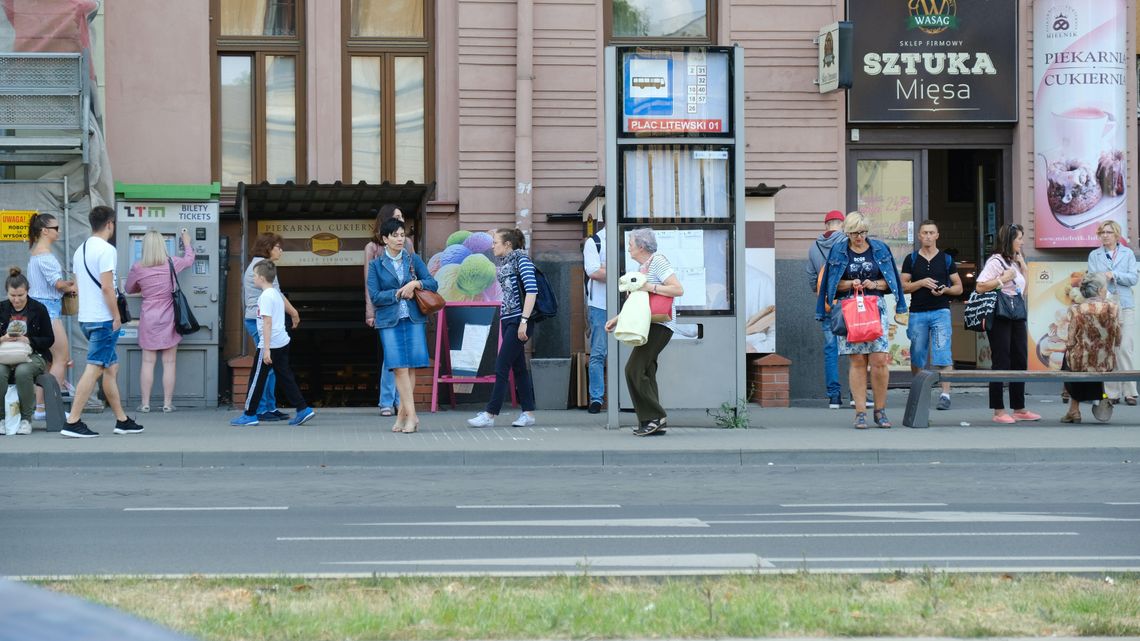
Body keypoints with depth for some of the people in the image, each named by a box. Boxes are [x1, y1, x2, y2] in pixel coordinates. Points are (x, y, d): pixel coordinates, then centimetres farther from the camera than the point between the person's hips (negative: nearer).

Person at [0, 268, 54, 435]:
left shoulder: (39, 308, 2)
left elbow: (49, 339, 1)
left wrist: (29, 340, -15)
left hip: (34, 355, -2)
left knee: (22, 371, -37)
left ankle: (26, 419, -20)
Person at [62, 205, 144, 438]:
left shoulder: (80, 251, 15)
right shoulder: (106, 250, -13)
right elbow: (106, 287, -19)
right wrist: (117, 316, -12)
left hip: (86, 318, 9)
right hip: (103, 319, -9)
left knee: (111, 368, 16)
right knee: (94, 369, -10)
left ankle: (121, 420, 22)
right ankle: (72, 422, -14)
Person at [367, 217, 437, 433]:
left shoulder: (413, 260, 10)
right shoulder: (376, 265, 6)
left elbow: (433, 283, 5)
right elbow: (375, 296, -1)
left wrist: (416, 283, -12)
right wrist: (399, 294, -7)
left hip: (413, 318, 2)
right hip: (389, 320, -2)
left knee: (411, 367, -2)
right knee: (399, 367, -11)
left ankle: (402, 413, 7)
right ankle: (411, 415, -12)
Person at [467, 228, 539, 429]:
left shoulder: (521, 259, -9)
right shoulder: (504, 263, 15)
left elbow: (532, 290, -17)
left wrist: (524, 320, -22)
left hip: (518, 320, -9)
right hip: (507, 320, 9)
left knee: (502, 366, -9)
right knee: (518, 367, 8)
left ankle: (490, 414, -9)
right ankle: (528, 413, 12)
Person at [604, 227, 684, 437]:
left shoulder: (658, 262, -9)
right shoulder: (643, 267, 20)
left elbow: (678, 289, -17)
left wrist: (651, 287, -19)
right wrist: (616, 319, 19)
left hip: (661, 325, -10)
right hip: (650, 326, 10)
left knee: (634, 368, -15)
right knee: (645, 371, 7)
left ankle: (654, 417, -11)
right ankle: (654, 423, 9)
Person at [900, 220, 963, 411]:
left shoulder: (946, 259, 8)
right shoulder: (911, 259, 8)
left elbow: (959, 287, 11)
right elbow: (903, 286, 3)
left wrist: (945, 290, -10)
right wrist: (921, 283, -13)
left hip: (941, 311, -1)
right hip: (917, 313, 1)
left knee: (943, 353, -11)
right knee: (917, 355, 5)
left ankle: (945, 395, -15)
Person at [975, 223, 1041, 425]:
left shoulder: (1015, 262, 17)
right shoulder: (996, 261, -9)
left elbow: (1023, 284, 24)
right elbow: (979, 287, -16)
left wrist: (1021, 262, 15)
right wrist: (1003, 279, -18)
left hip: (1016, 317, 9)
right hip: (1000, 317, -9)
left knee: (1020, 361, 9)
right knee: (1001, 363, -5)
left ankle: (1019, 409, 17)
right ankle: (999, 411, -1)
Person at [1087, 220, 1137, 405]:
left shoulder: (1127, 254, 10)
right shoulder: (1094, 255, 12)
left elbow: (1133, 278, 2)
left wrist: (1114, 275, -10)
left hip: (1125, 305, -1)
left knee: (1125, 348, -7)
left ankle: (1129, 392, -5)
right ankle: (1111, 393, -1)